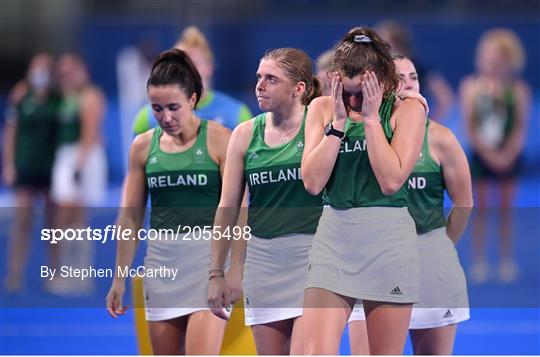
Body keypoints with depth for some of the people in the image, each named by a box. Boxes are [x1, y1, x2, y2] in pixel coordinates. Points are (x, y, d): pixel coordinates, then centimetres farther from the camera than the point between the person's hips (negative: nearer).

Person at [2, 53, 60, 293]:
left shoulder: (60, 100, -1)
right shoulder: (20, 99, -3)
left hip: (54, 168, 1)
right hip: (26, 169, -1)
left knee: (54, 221, 9)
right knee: (22, 219, -8)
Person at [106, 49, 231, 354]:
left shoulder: (219, 140, -5)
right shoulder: (143, 146, 7)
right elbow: (130, 218, 12)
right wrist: (119, 277, 11)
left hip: (209, 257, -5)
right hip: (162, 260, 5)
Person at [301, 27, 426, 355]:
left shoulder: (408, 111, -2)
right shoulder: (322, 109, 5)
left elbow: (391, 180, -13)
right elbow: (312, 181, -4)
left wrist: (371, 117, -11)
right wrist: (338, 121, -8)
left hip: (389, 241, -2)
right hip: (334, 238, 2)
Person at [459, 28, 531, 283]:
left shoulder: (518, 90, -4)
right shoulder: (471, 86, -4)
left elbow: (520, 127, -3)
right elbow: (469, 126, -5)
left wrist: (508, 153, -15)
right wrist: (487, 153, -13)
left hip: (508, 156, 0)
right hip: (480, 155, 0)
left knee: (505, 209, 7)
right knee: (480, 209, 3)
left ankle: (506, 262, 12)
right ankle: (479, 262, 7)